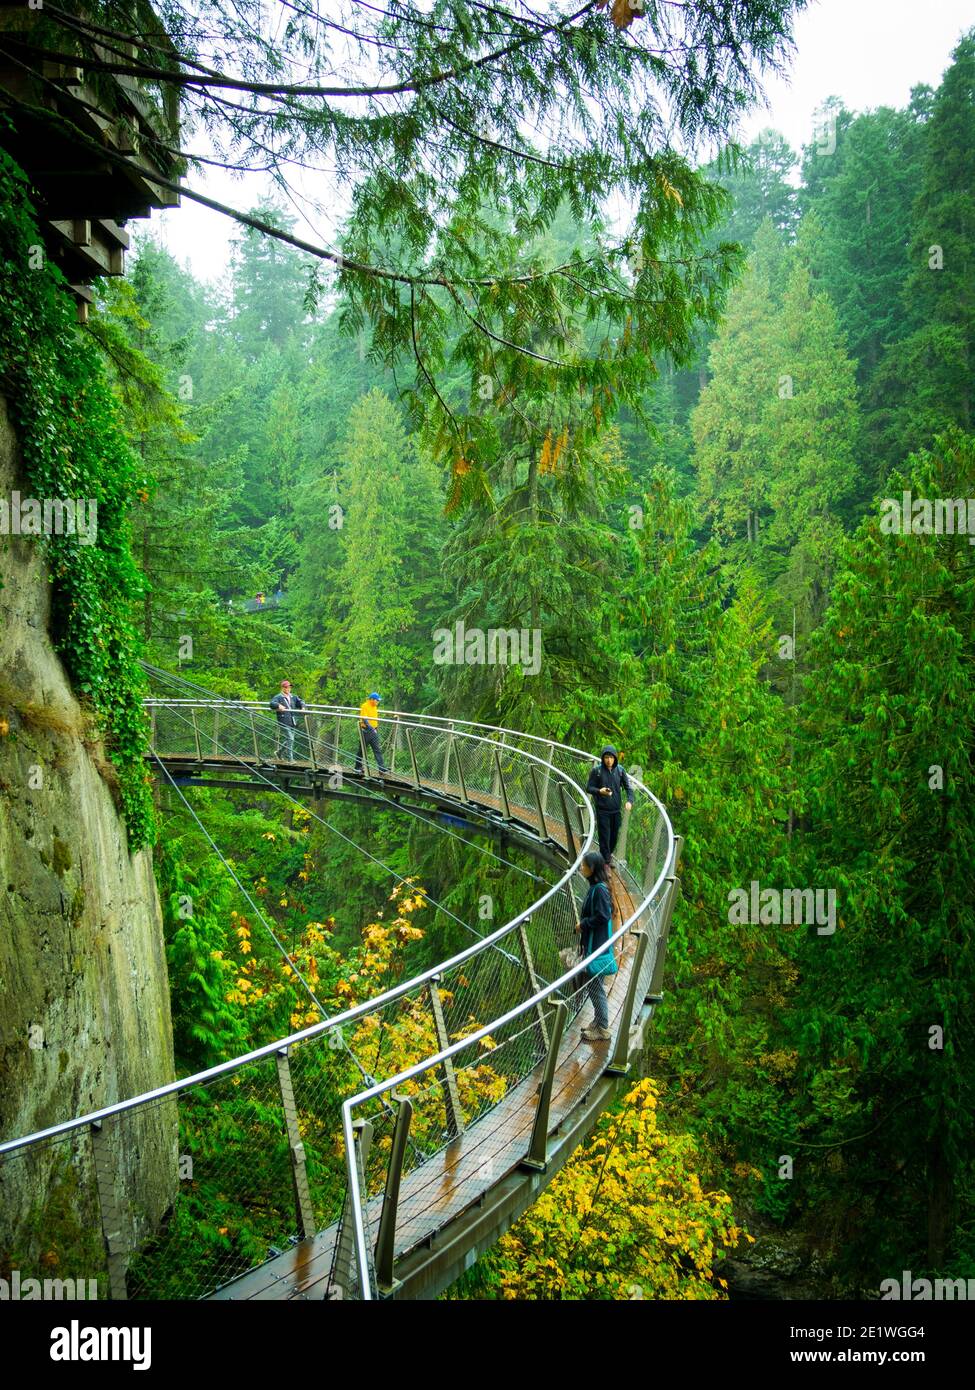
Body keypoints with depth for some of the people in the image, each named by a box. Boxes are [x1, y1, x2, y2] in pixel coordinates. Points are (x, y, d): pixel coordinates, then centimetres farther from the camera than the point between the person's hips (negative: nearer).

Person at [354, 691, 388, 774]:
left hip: (374, 730, 7)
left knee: (378, 750, -2)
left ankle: (382, 768, -8)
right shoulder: (364, 706, -12)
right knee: (362, 750, 4)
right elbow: (364, 719, -20)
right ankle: (358, 768, 16)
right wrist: (372, 728, -27)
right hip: (366, 731, -7)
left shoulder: (374, 707, 12)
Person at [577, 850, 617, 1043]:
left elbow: (603, 916, -24)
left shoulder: (599, 889, -19)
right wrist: (582, 922, 7)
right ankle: (598, 1022, 30)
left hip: (597, 946, -10)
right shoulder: (595, 887, 10)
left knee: (596, 987, -3)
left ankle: (602, 1029, 5)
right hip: (592, 945, 10)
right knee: (592, 985, 18)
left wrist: (583, 924, -13)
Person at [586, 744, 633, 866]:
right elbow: (588, 787, -4)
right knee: (604, 836, -2)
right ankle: (606, 860, 7)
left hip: (616, 809, 3)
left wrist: (629, 801, -12)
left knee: (615, 835, 13)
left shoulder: (620, 770, 0)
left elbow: (627, 786, 4)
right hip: (602, 810, -3)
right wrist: (599, 791, -24)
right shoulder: (596, 770, -9)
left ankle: (609, 853, 36)